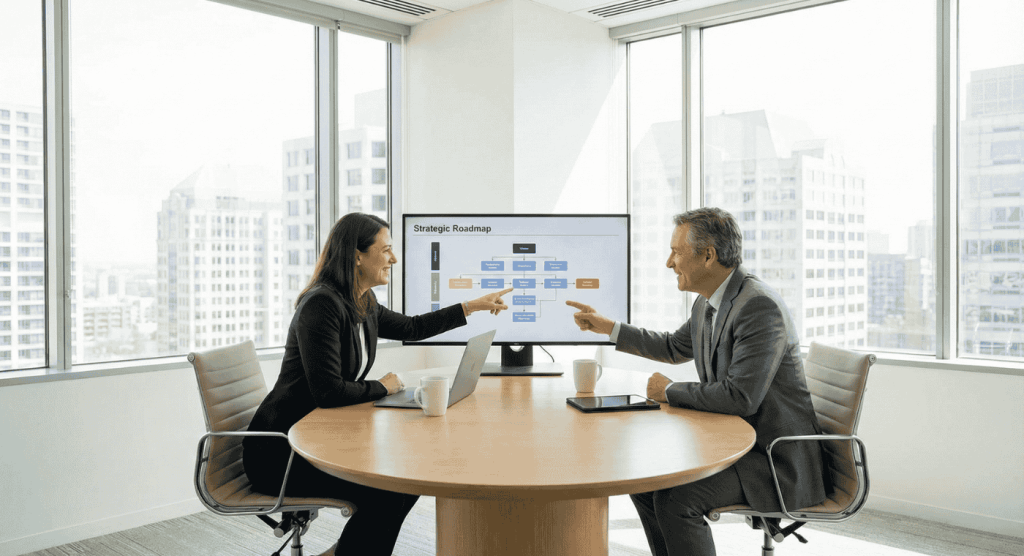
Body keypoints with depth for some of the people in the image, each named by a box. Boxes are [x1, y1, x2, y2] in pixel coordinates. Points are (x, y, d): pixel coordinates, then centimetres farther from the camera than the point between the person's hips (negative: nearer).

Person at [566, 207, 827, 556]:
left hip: (775, 459, -9)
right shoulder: (707, 304, 6)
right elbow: (675, 348, 25)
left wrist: (670, 391, -15)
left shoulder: (759, 307, -24)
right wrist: (607, 327, 23)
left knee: (674, 497, -24)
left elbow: (740, 397, -30)